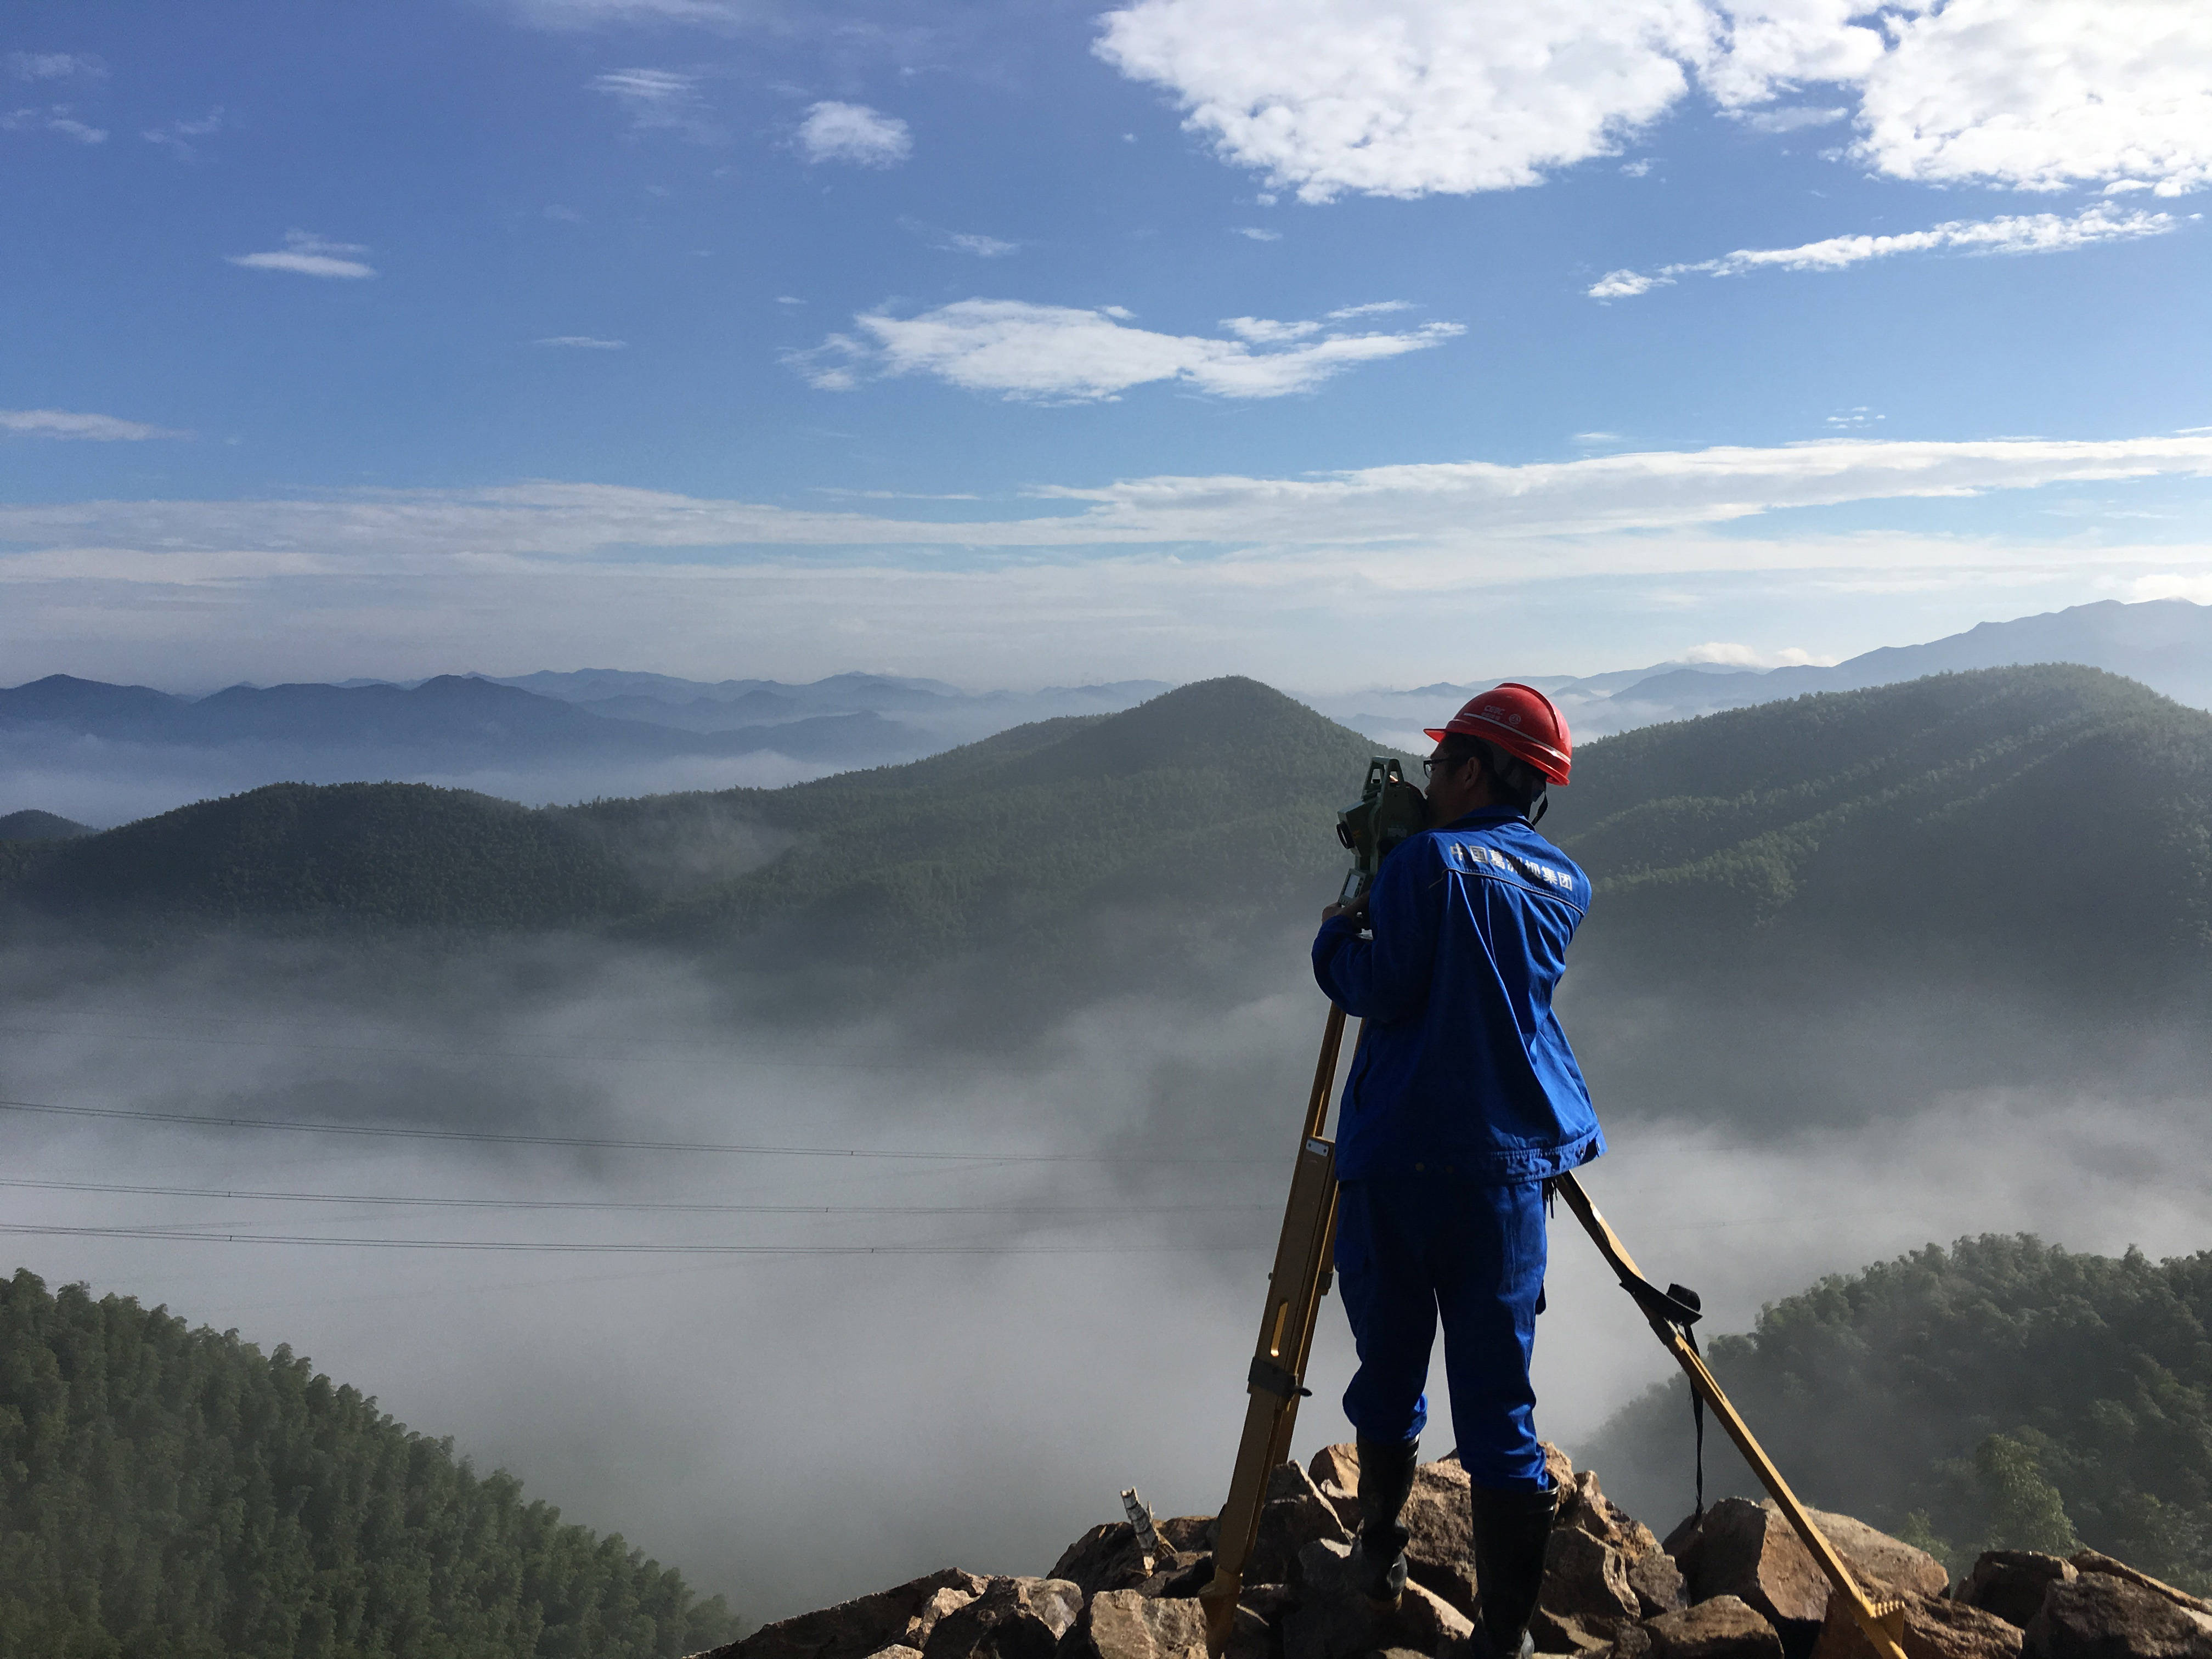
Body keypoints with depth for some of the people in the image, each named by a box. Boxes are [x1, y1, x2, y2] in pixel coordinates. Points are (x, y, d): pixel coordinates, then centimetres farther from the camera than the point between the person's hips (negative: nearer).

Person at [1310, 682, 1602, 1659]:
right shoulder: (1567, 885, 10)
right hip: (1513, 1165, 4)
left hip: (1402, 1157, -4)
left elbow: (1380, 986, -13)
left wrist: (1336, 932, 6)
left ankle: (1380, 1557, 32)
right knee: (1498, 1396, 7)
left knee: (1389, 1366, 14)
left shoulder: (1427, 861, -10)